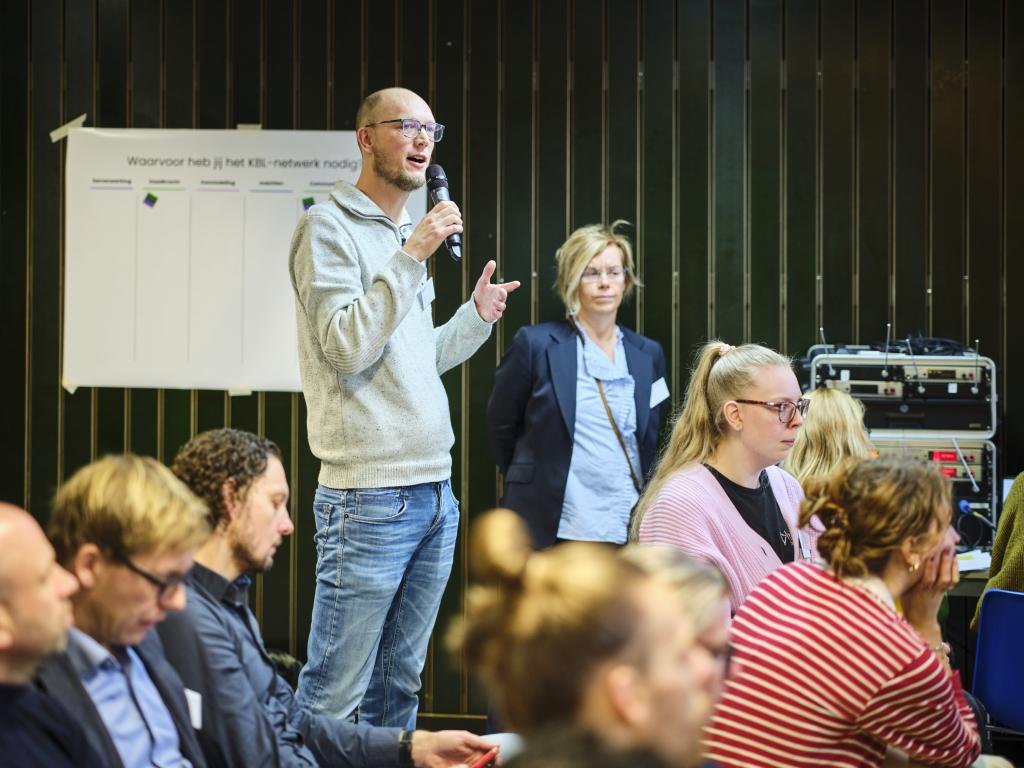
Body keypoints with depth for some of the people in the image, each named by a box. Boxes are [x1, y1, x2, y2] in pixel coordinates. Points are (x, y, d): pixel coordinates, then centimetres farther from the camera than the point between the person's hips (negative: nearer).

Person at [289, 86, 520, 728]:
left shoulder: (408, 237, 19)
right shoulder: (331, 228, -5)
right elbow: (347, 348, -18)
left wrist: (478, 317, 16)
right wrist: (413, 255, -17)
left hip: (435, 494, 9)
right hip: (369, 498, -8)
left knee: (400, 686, 13)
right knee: (334, 696, -7)